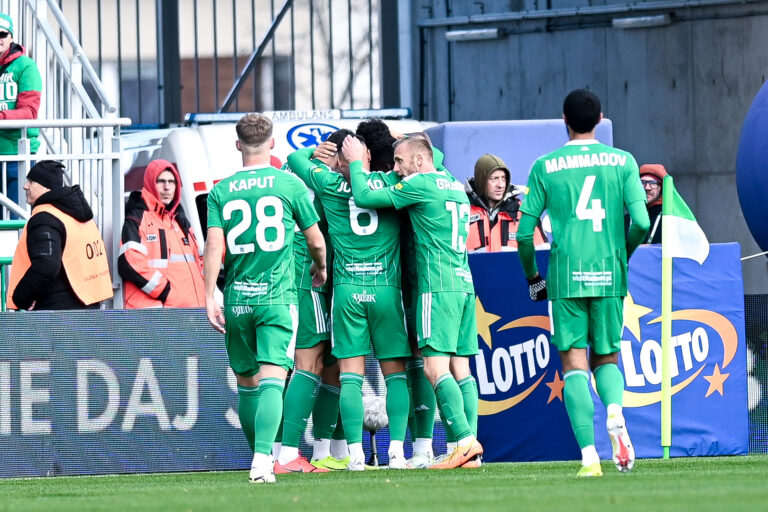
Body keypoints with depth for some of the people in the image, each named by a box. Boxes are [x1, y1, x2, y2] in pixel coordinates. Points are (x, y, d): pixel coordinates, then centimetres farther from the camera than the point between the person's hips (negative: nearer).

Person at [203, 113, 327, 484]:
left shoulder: (221, 192, 3)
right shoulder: (290, 184, 0)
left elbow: (213, 247, -5)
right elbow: (315, 240, 7)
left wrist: (209, 300, -4)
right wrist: (321, 269, 28)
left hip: (237, 299, 2)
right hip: (278, 297, -2)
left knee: (247, 384, 15)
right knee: (272, 380, -9)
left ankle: (260, 457, 27)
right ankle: (263, 460, -26)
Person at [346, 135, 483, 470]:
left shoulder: (420, 185, -7)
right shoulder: (456, 186, 18)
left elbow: (364, 197, -6)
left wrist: (355, 163, 10)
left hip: (438, 285, -8)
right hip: (464, 283, 8)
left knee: (436, 368, -11)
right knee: (460, 369, 4)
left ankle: (465, 441, -22)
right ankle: (471, 451, -2)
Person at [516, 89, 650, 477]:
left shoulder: (545, 167, 2)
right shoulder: (622, 161, 4)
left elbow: (524, 233, 0)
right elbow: (641, 222, -5)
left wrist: (533, 278, 16)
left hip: (565, 277, -1)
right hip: (610, 276, 1)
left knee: (574, 364, 0)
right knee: (606, 358, 16)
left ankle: (589, 456, -12)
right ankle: (615, 411, -16)